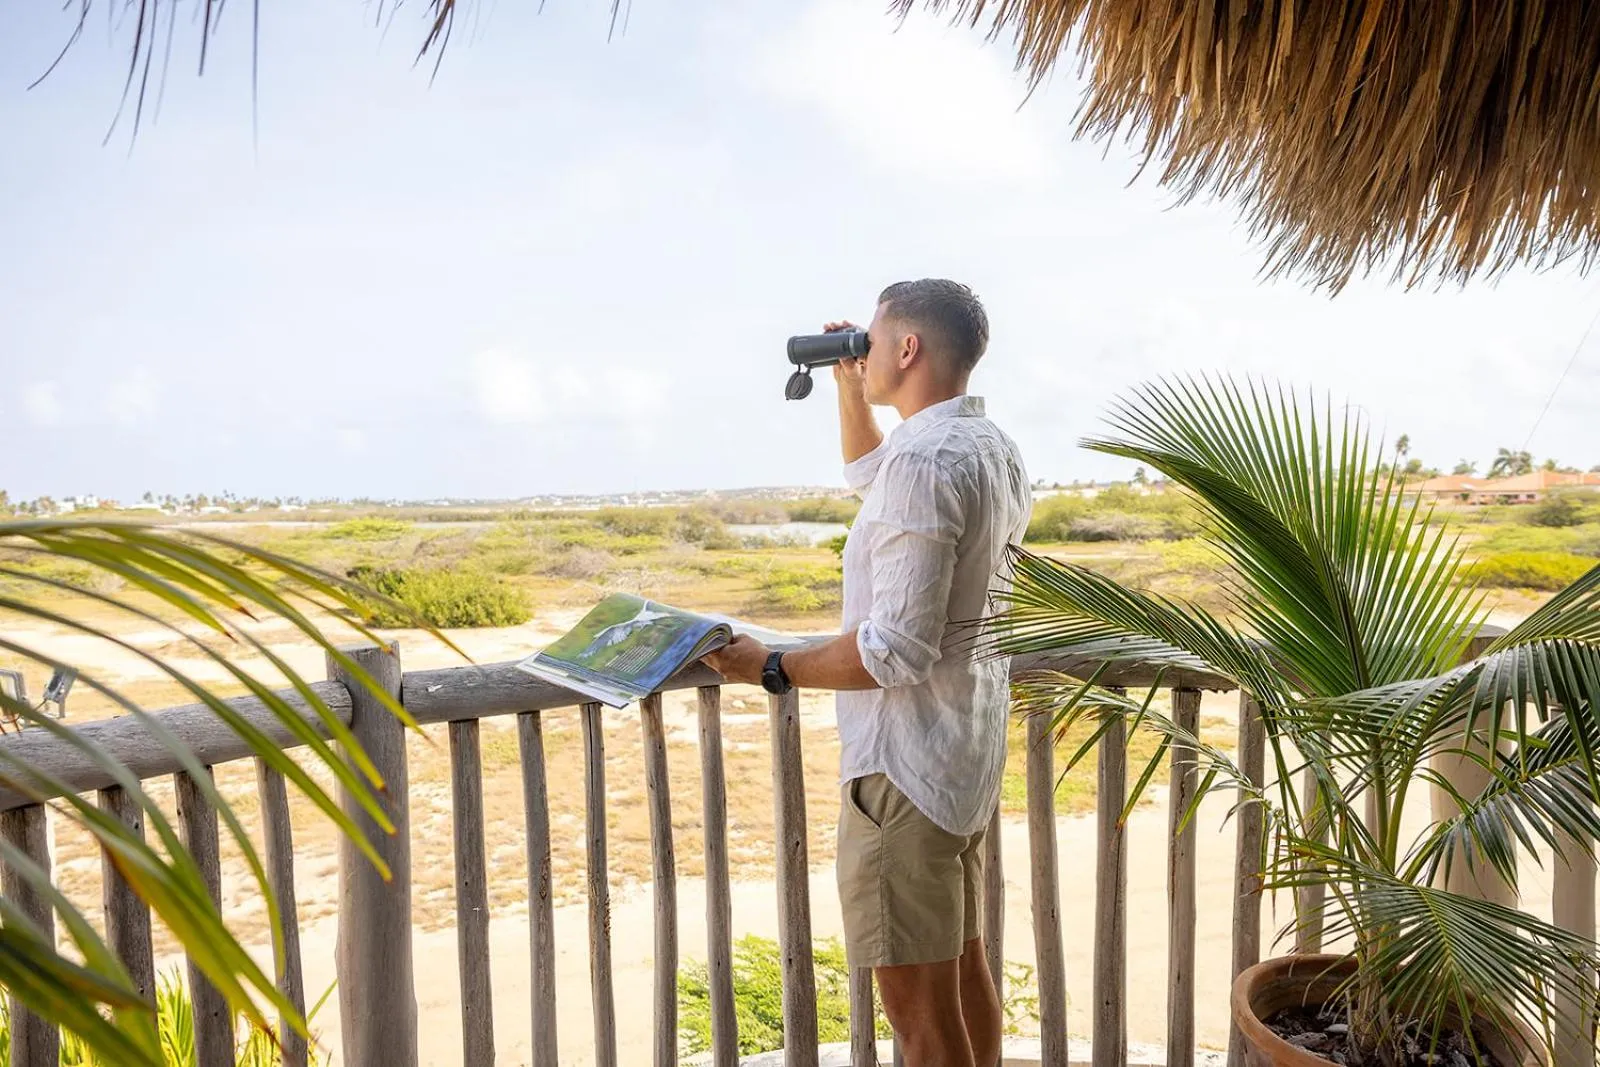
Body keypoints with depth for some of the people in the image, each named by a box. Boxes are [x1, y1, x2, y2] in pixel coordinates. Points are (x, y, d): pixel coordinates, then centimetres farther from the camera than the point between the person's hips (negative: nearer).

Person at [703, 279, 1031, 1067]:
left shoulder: (924, 460, -23)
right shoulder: (990, 445, 7)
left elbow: (899, 650, -26)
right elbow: (868, 476, 27)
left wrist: (771, 668, -17)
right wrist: (847, 383, 20)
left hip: (907, 763, -10)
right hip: (973, 750, 10)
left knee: (918, 1002, 3)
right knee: (962, 964, 22)